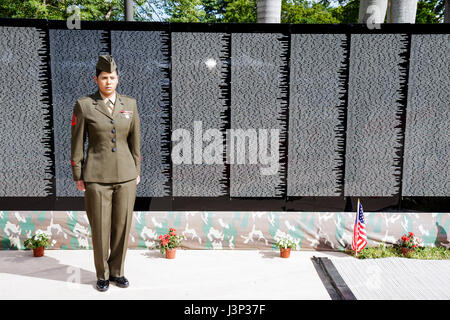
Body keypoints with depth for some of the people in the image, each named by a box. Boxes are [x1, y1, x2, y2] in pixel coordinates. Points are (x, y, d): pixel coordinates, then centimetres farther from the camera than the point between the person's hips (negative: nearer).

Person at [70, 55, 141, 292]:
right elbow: (76, 143, -1)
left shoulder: (130, 104, 4)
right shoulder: (83, 105, -5)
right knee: (100, 228, 6)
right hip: (97, 177, -3)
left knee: (122, 226, 10)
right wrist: (78, 176, -2)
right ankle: (102, 274, 26)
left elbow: (135, 140, 10)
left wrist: (137, 172, 9)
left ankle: (117, 271, 29)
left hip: (125, 176, 3)